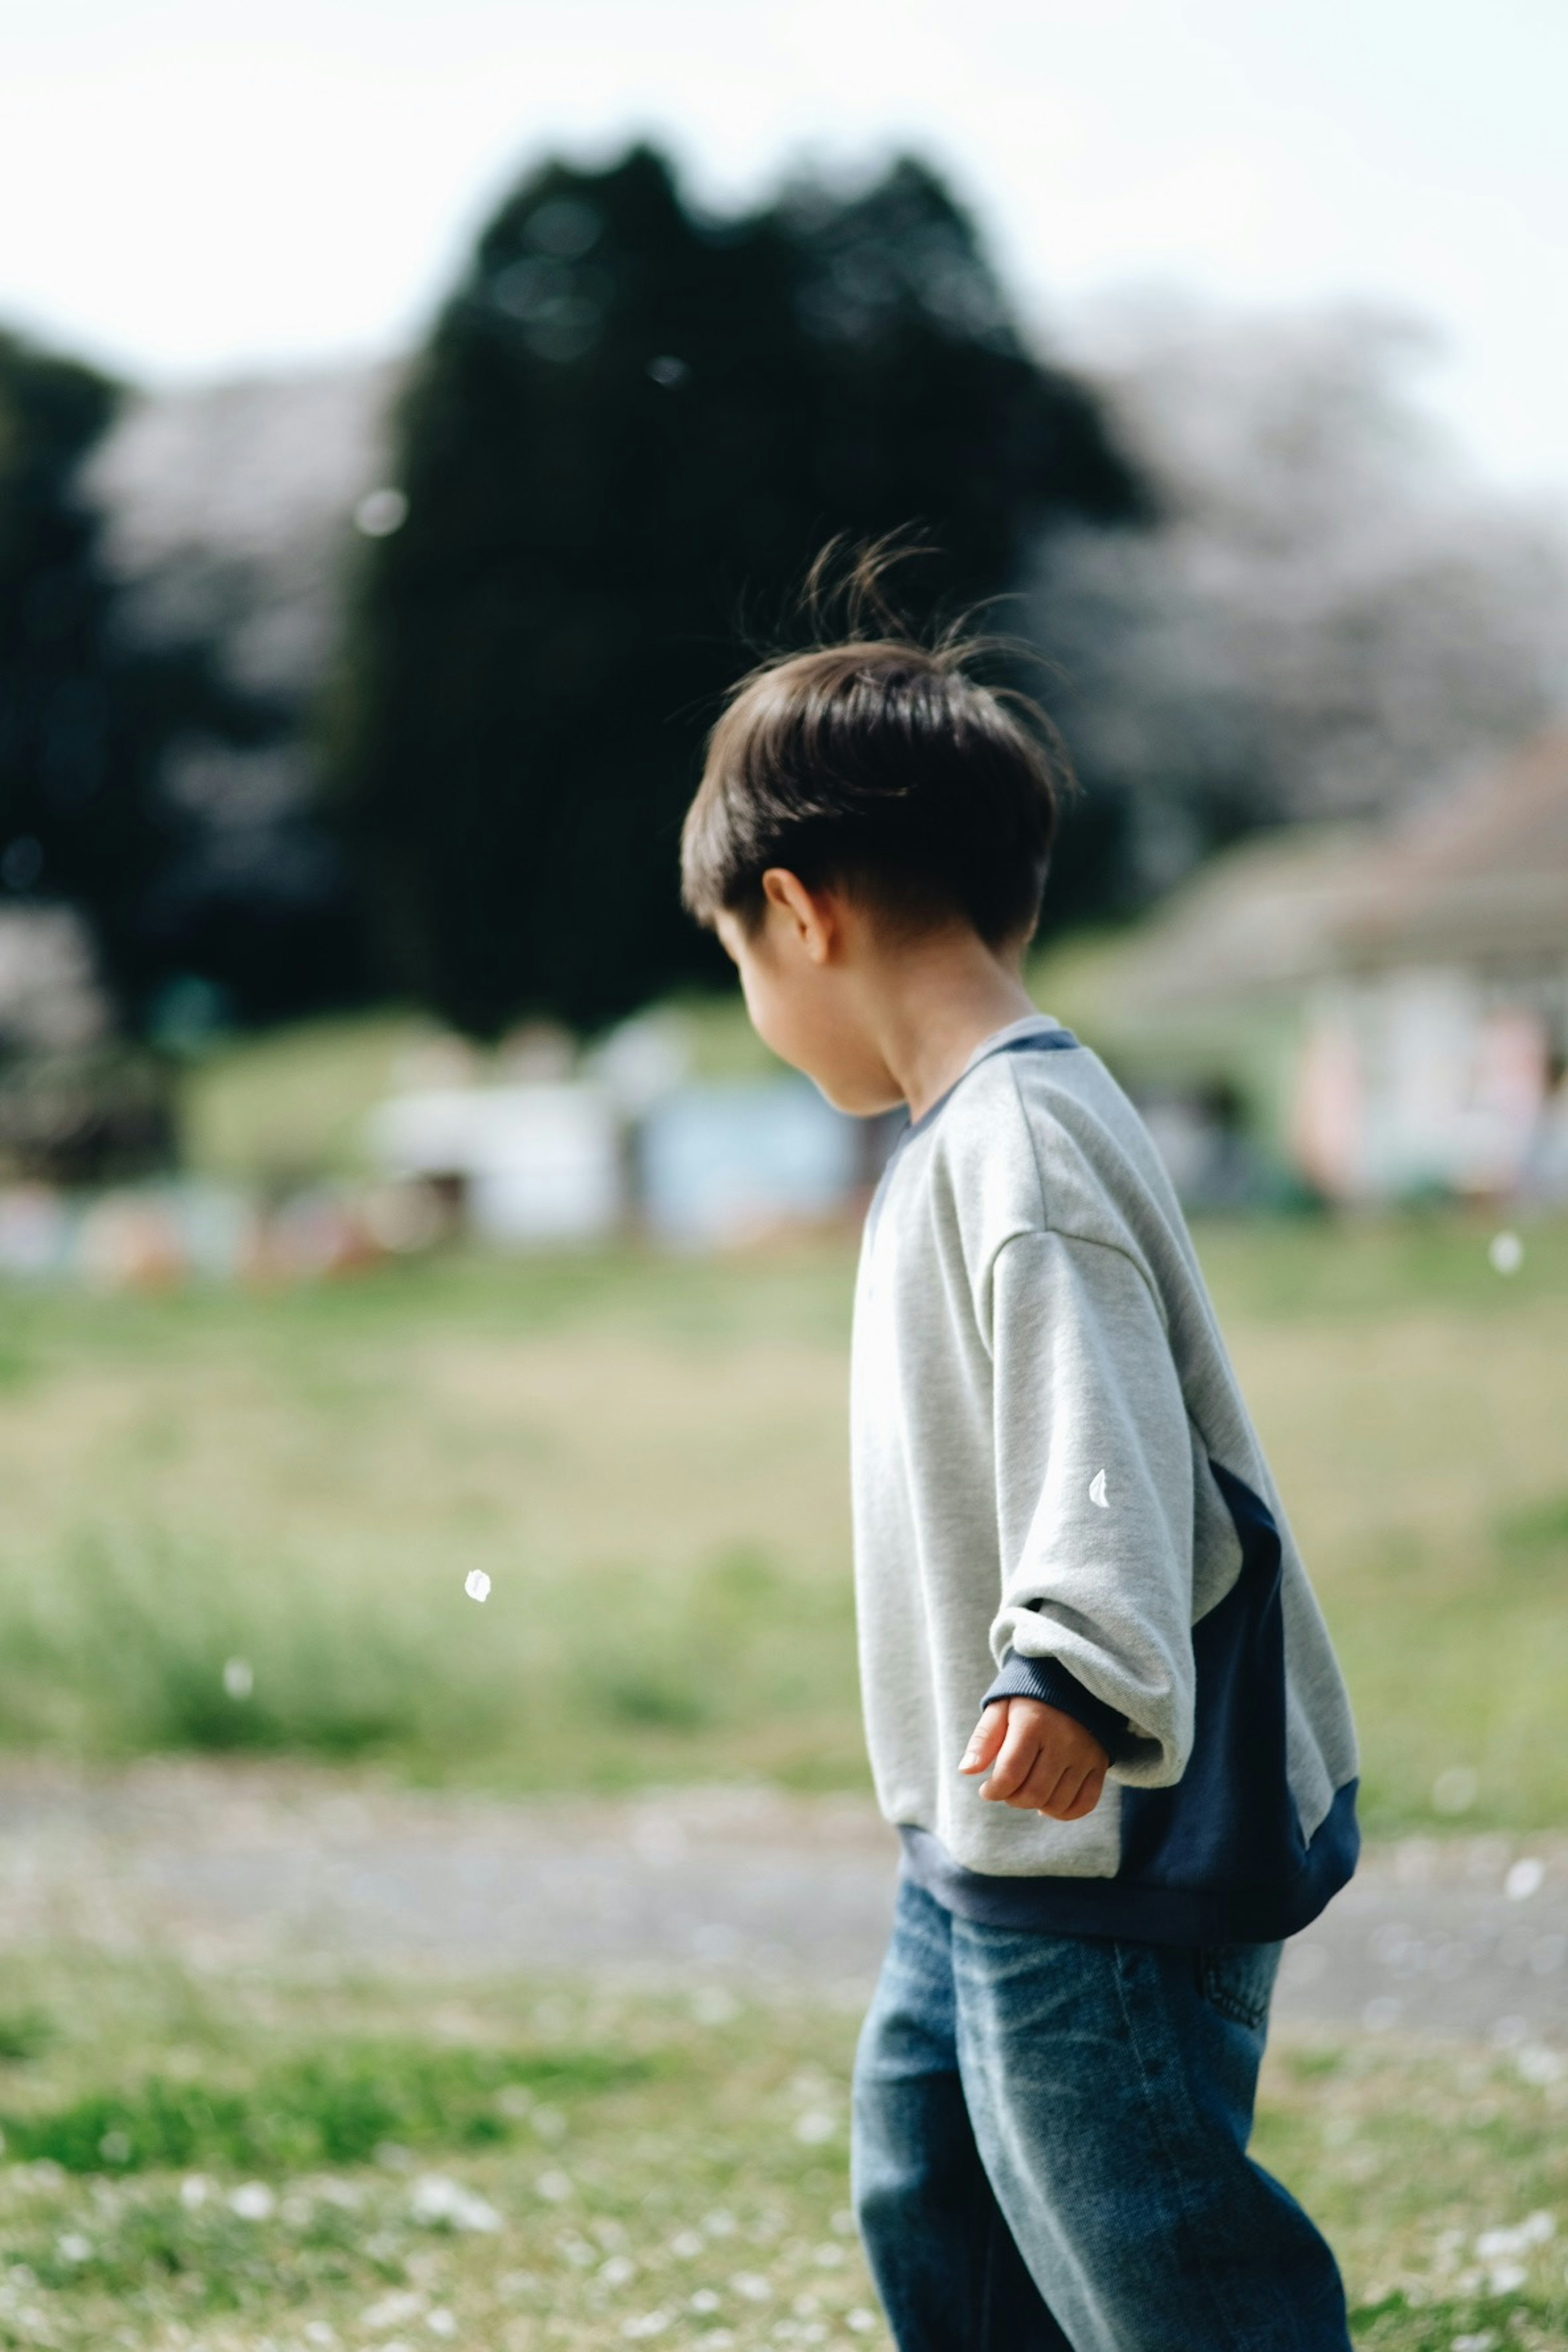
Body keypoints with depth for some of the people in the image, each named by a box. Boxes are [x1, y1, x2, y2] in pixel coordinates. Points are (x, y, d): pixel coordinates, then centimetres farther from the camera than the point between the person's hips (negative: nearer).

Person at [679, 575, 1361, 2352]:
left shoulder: (1019, 1142, -19)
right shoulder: (965, 1134, 14)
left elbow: (1107, 1432, -30)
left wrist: (1077, 1672, -44)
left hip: (1101, 1835, -11)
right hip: (992, 1839, 11)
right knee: (930, 2203, 21)